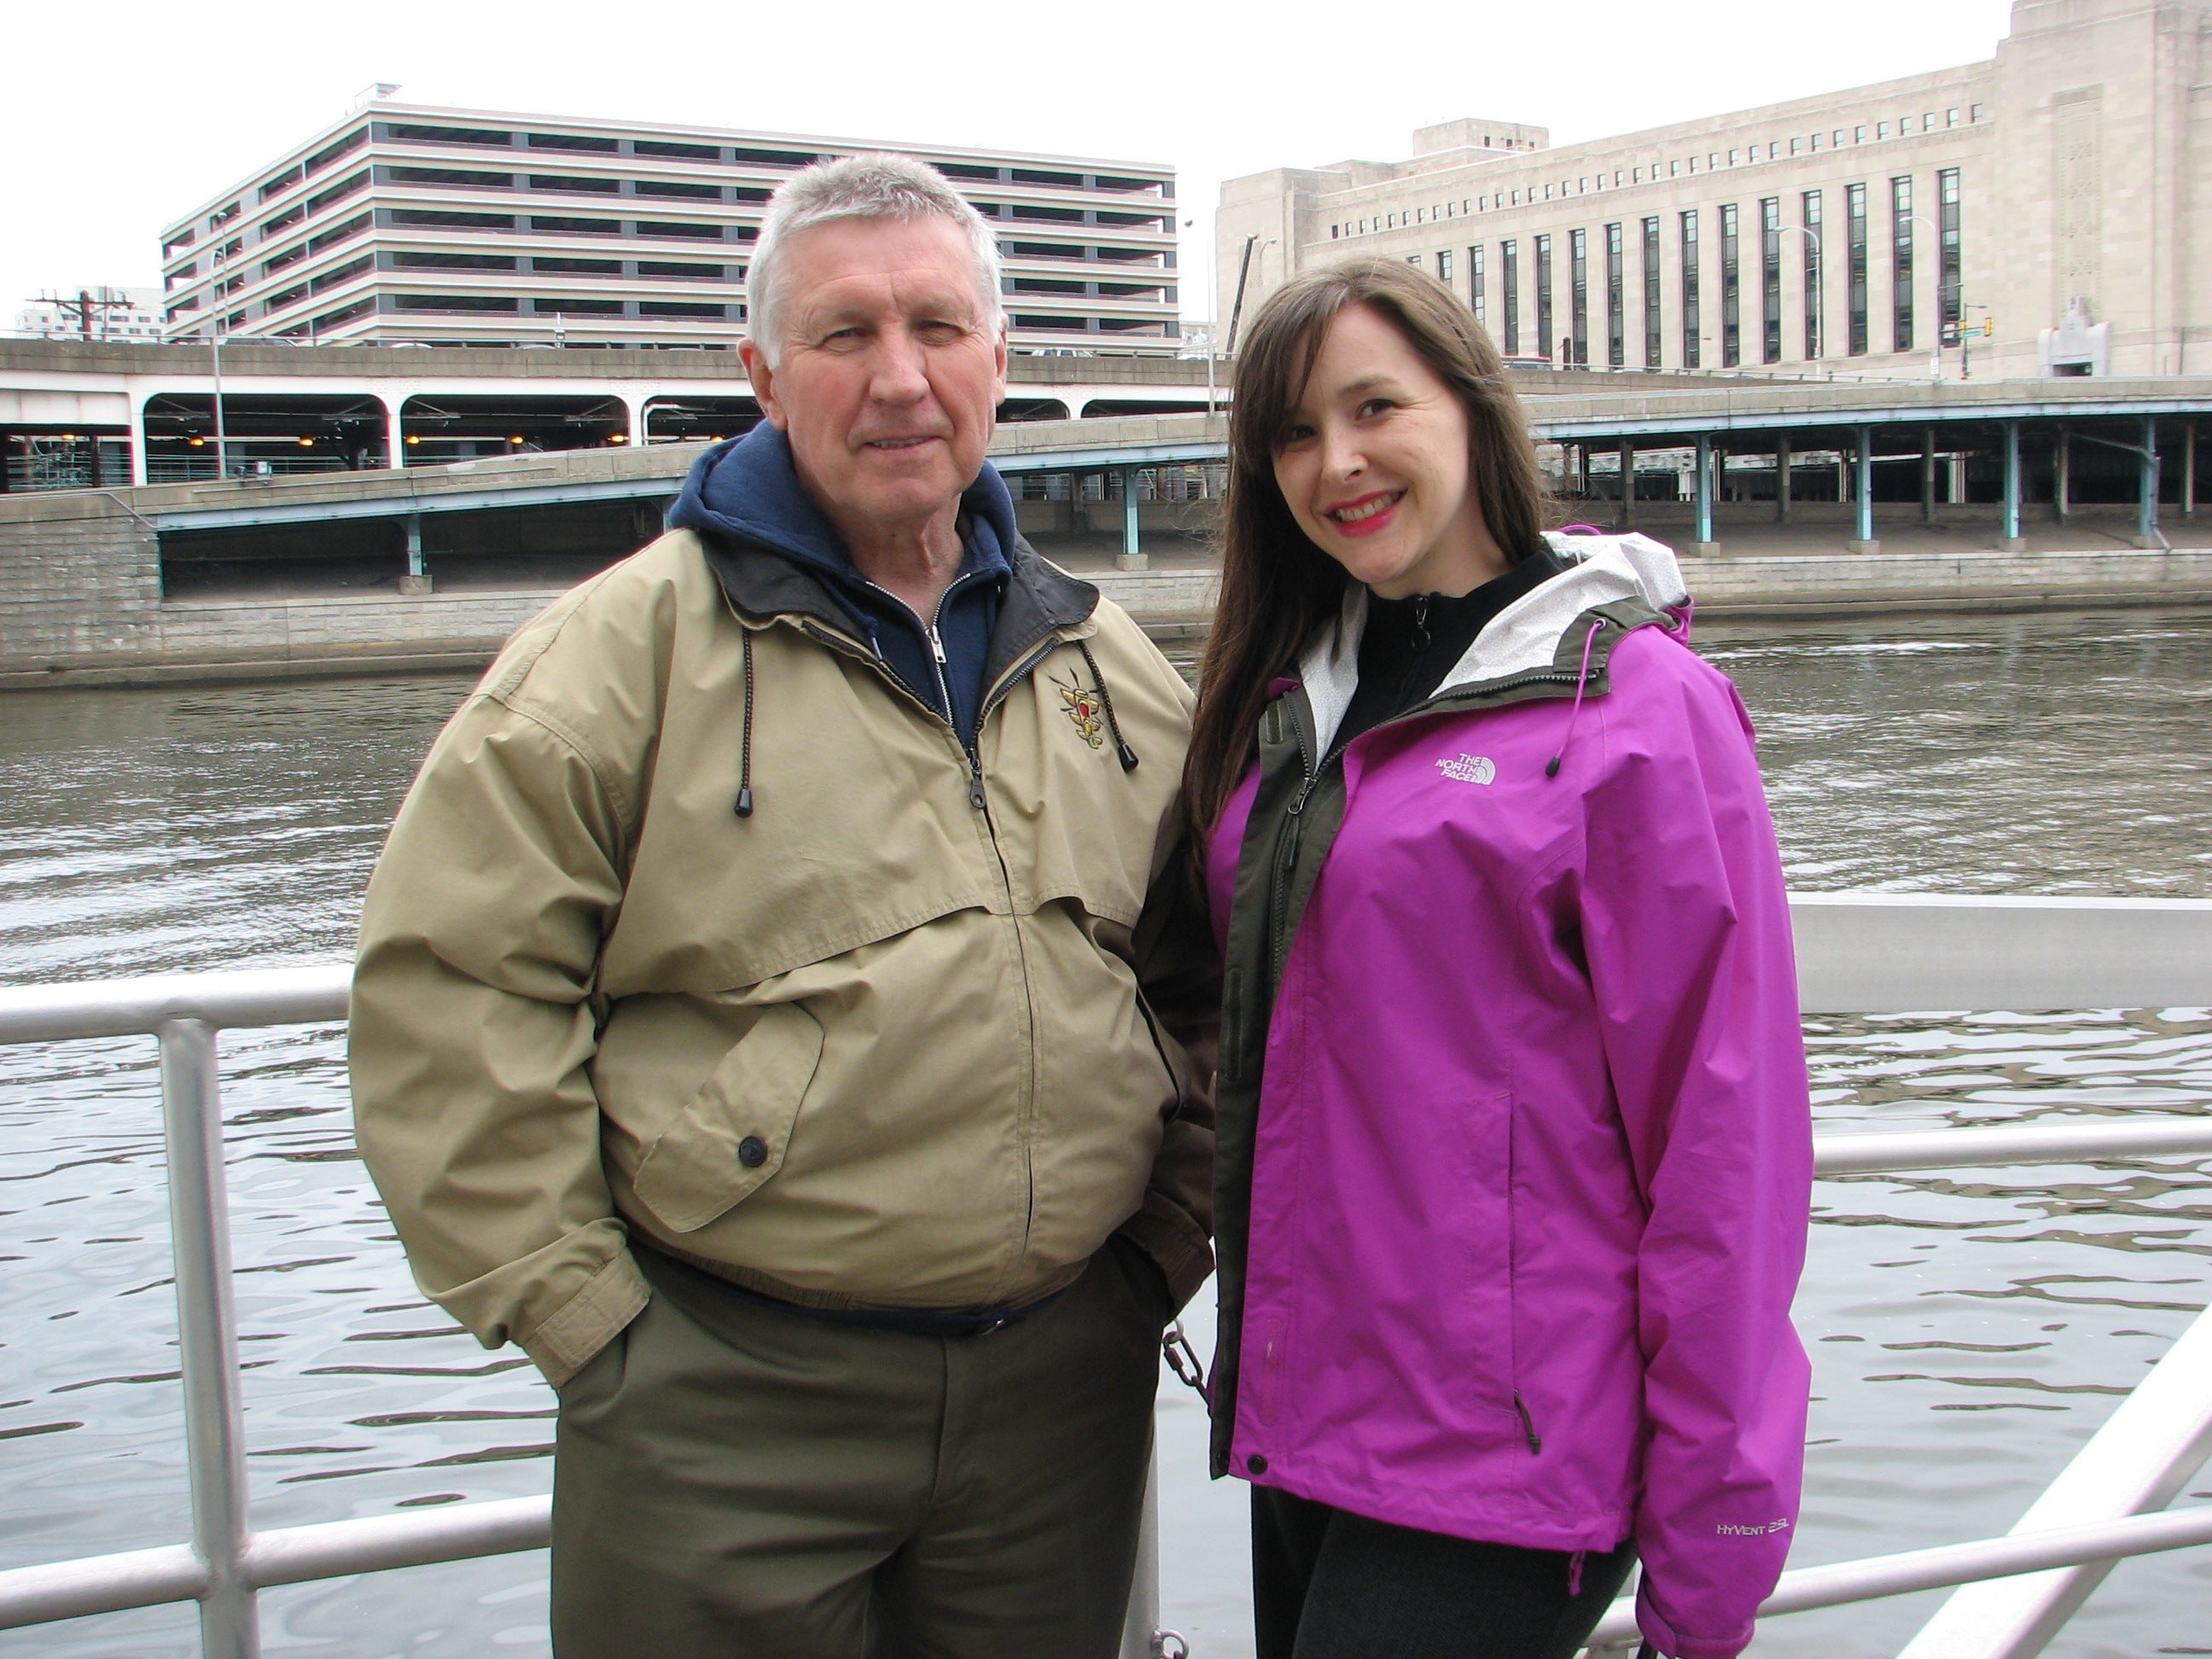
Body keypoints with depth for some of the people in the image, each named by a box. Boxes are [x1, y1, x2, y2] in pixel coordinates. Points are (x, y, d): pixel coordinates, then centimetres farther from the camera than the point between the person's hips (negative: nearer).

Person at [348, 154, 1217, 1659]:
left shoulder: (1109, 666, 8)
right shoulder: (635, 646, -7)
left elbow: (1207, 979, 17)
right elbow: (453, 988, -10)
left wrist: (1167, 1237, 10)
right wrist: (580, 1314, -10)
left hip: (1064, 1391, 4)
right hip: (726, 1413, -4)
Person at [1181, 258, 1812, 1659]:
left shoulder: (1637, 705, -11)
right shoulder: (1289, 703, 8)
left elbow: (1724, 1143, -13)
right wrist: (1261, 1355, 13)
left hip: (1502, 1453, -6)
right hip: (1303, 1417, 6)